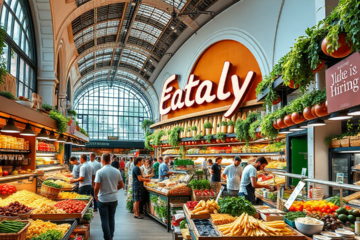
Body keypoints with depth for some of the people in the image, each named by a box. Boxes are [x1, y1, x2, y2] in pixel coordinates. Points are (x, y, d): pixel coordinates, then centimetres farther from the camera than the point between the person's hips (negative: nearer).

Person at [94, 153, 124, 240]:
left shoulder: (100, 172, -14)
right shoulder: (117, 171, -2)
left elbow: (97, 187, -17)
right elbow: (121, 185, 4)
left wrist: (96, 196, 1)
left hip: (103, 199, -4)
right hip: (114, 198, 4)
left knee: (105, 220, 6)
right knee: (111, 218, 18)